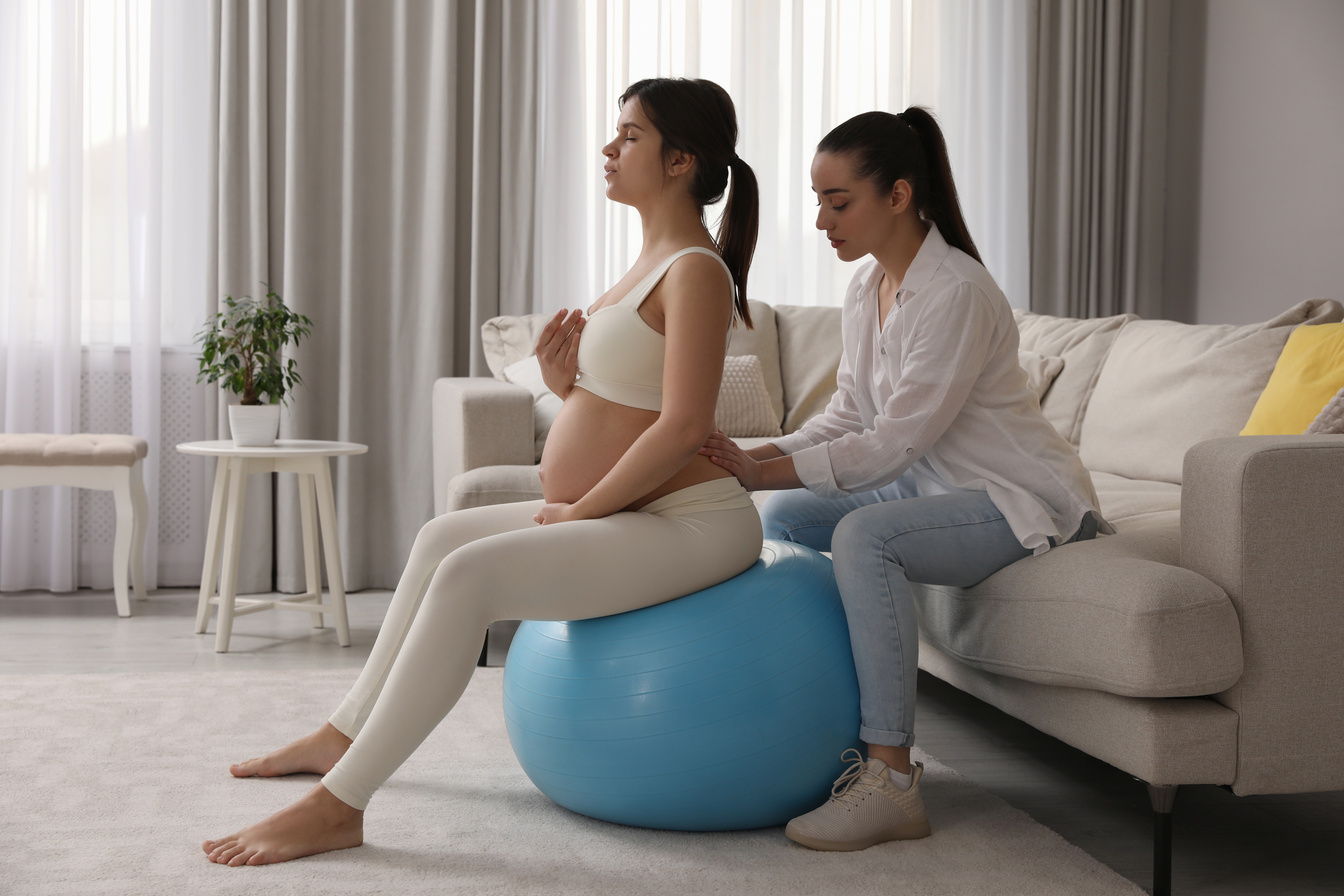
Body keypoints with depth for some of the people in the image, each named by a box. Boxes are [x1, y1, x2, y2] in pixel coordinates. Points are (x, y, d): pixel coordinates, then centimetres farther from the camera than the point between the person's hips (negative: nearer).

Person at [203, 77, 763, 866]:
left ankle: (338, 805, -20)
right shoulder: (656, 260, 15)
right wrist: (565, 381, -1)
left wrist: (580, 511, -16)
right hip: (635, 514, 11)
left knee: (470, 574, -24)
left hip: (691, 526, -11)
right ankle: (347, 734, 27)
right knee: (443, 536, 17)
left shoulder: (696, 270, -16)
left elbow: (684, 427, -24)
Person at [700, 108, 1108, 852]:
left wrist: (763, 471, -28)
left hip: (1023, 499, -9)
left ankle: (891, 783, -28)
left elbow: (896, 441, -26)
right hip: (934, 484, 9)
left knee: (864, 535, -31)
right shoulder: (865, 290, 3)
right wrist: (753, 460, -12)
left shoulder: (957, 292, -24)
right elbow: (847, 417, 5)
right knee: (780, 519, 2)